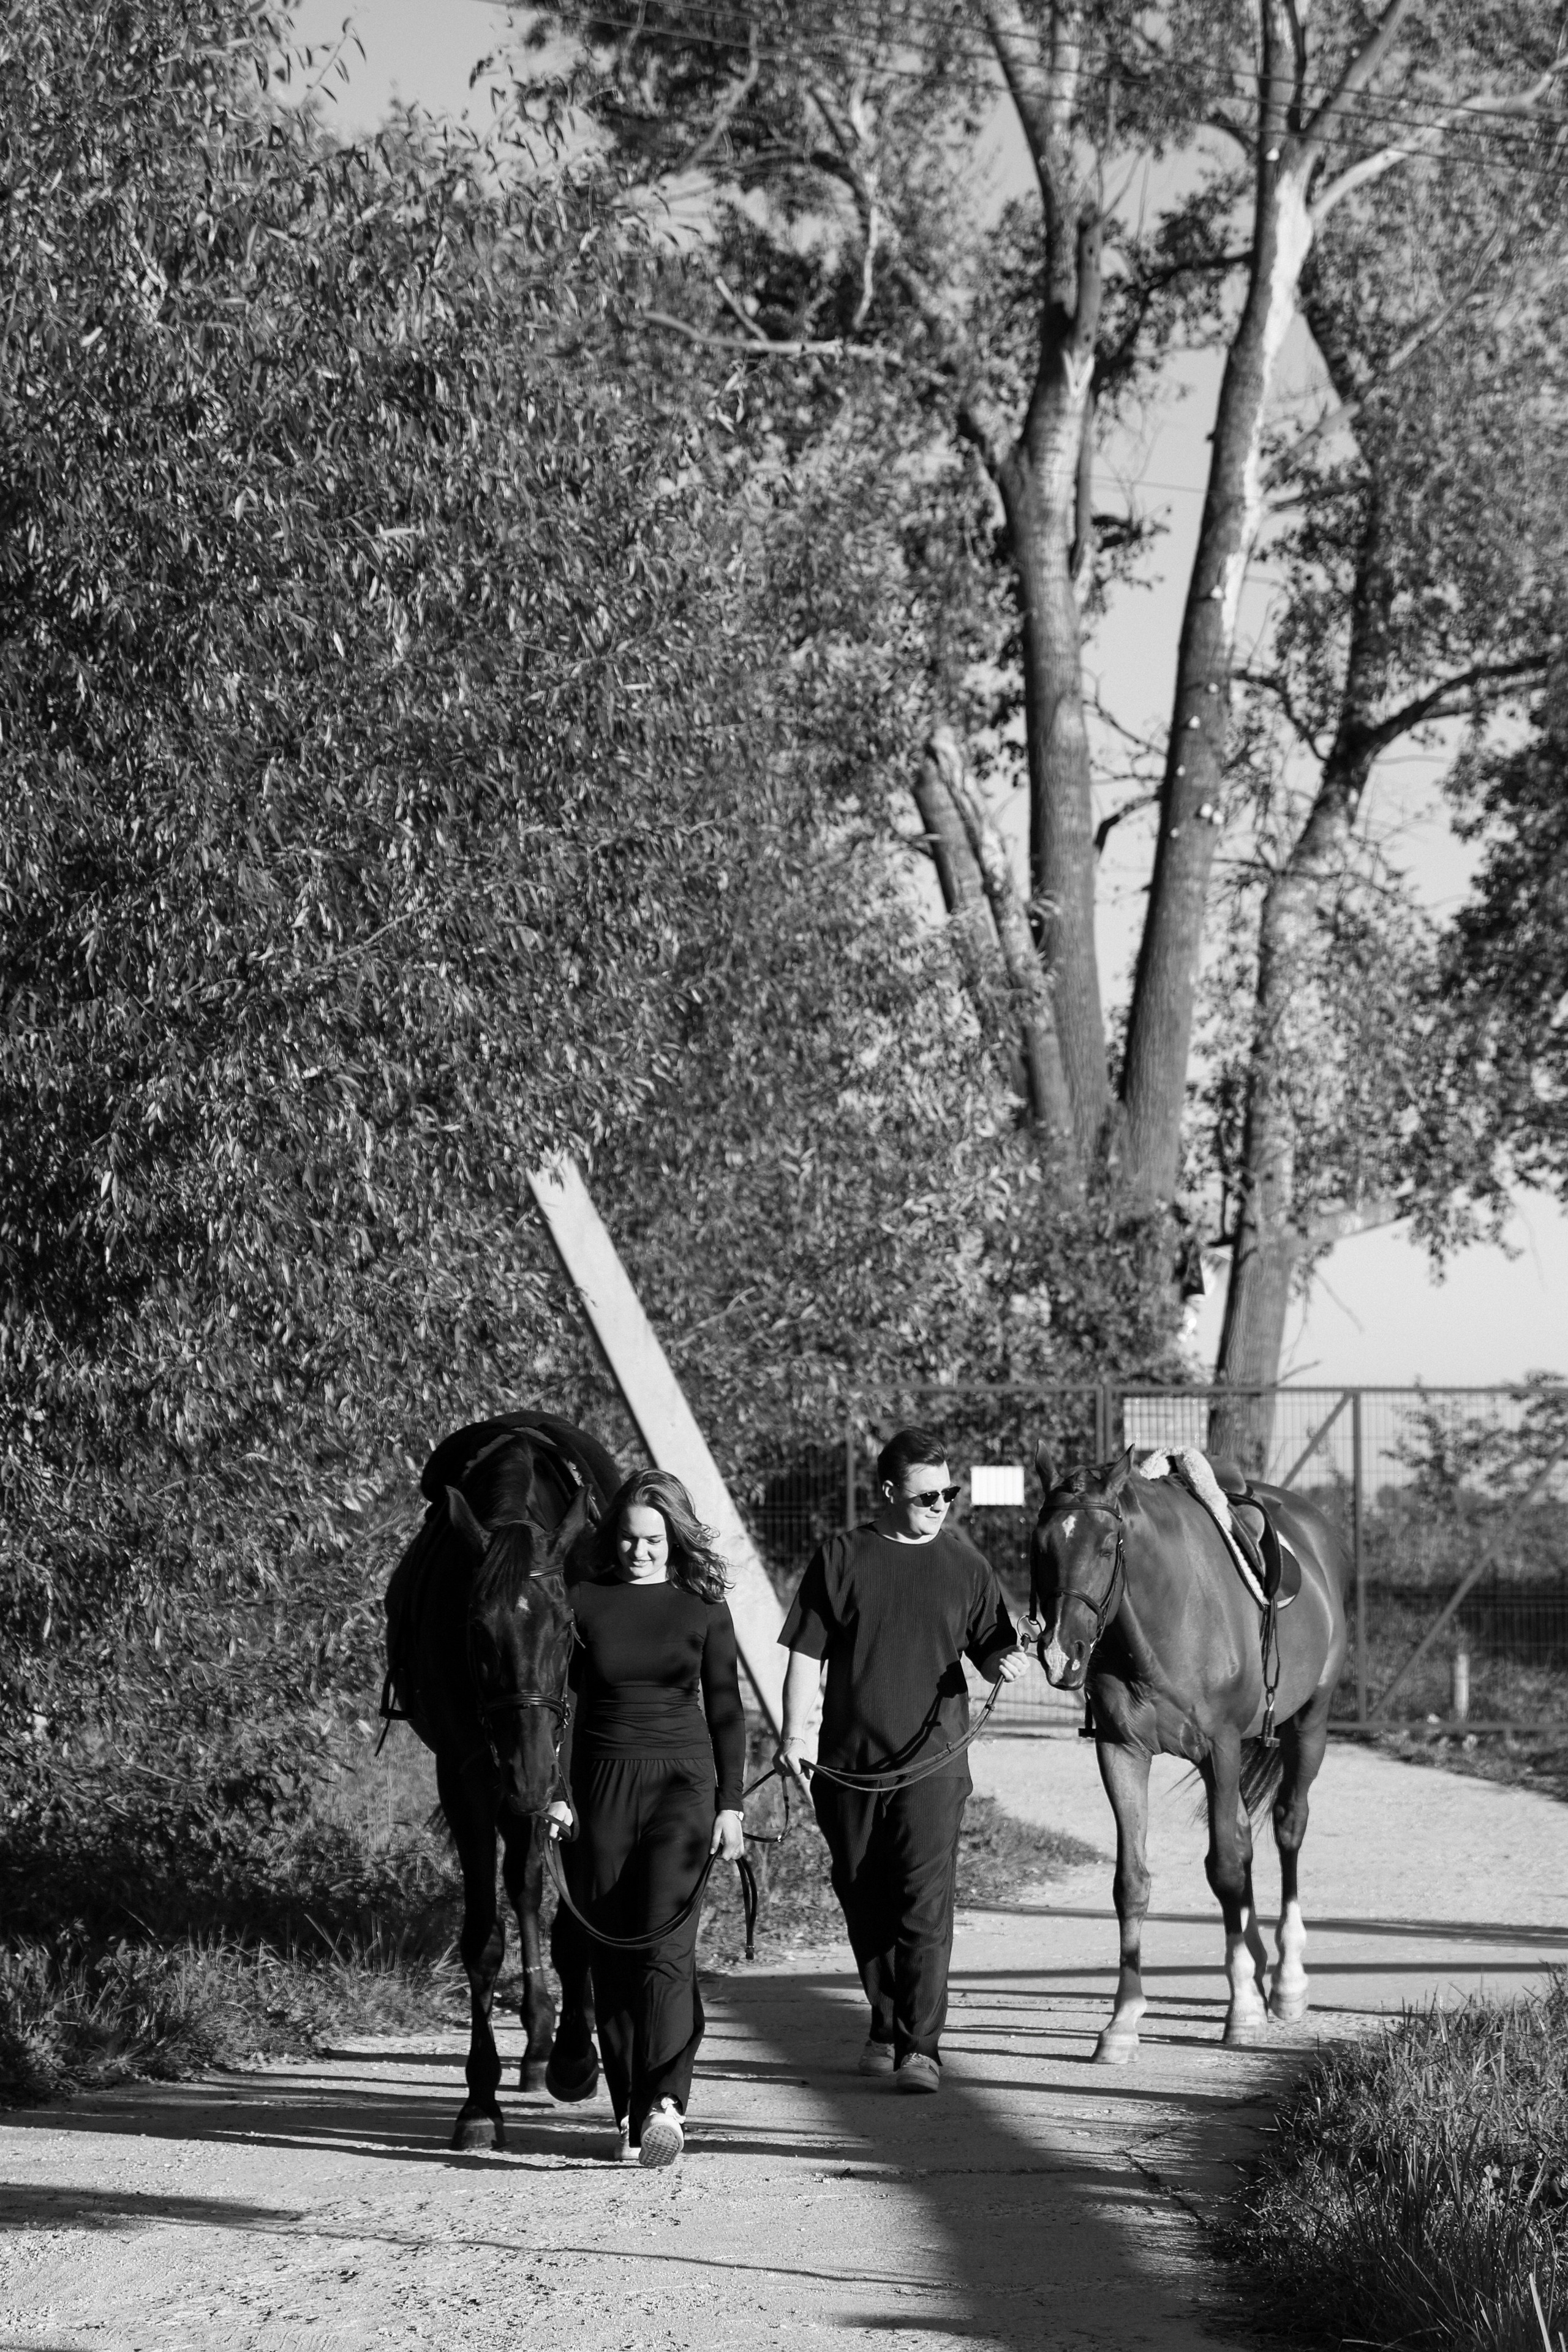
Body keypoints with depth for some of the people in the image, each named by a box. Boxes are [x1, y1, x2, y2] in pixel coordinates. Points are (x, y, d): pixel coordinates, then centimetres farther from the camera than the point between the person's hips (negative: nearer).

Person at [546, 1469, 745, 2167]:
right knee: (612, 1959, 3)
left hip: (682, 1786, -2)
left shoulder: (703, 1608, 3)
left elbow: (726, 1710, 6)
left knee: (664, 1949, -16)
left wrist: (730, 1805, 1)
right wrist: (558, 1793, -1)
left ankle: (663, 2103, -26)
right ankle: (630, 2115, 11)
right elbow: (563, 1703, 6)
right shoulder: (583, 1603, 4)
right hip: (602, 1788, 2)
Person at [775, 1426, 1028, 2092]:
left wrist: (1004, 1662, -11)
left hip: (932, 1762, -1)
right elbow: (806, 1654, 4)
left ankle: (921, 2049, -12)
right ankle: (885, 2029, 28)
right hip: (848, 1763, 1)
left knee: (925, 1909, -11)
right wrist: (794, 1734, -4)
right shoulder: (841, 1557, 3)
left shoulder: (963, 1564, 6)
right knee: (865, 1905, 11)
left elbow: (990, 1648, 12)